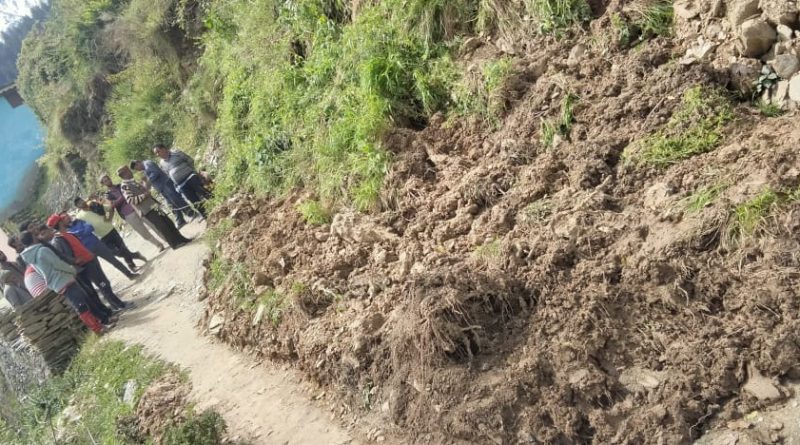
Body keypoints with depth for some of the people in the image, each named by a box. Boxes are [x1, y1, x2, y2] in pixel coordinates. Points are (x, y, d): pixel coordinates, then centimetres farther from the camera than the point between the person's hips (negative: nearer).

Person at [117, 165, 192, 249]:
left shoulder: (133, 182, 17)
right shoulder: (125, 186, -11)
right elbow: (130, 200, -22)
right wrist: (144, 196, -23)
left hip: (152, 206, 9)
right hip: (147, 210, -9)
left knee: (168, 222, 9)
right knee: (162, 227, -8)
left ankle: (180, 239, 16)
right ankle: (175, 243, -1)